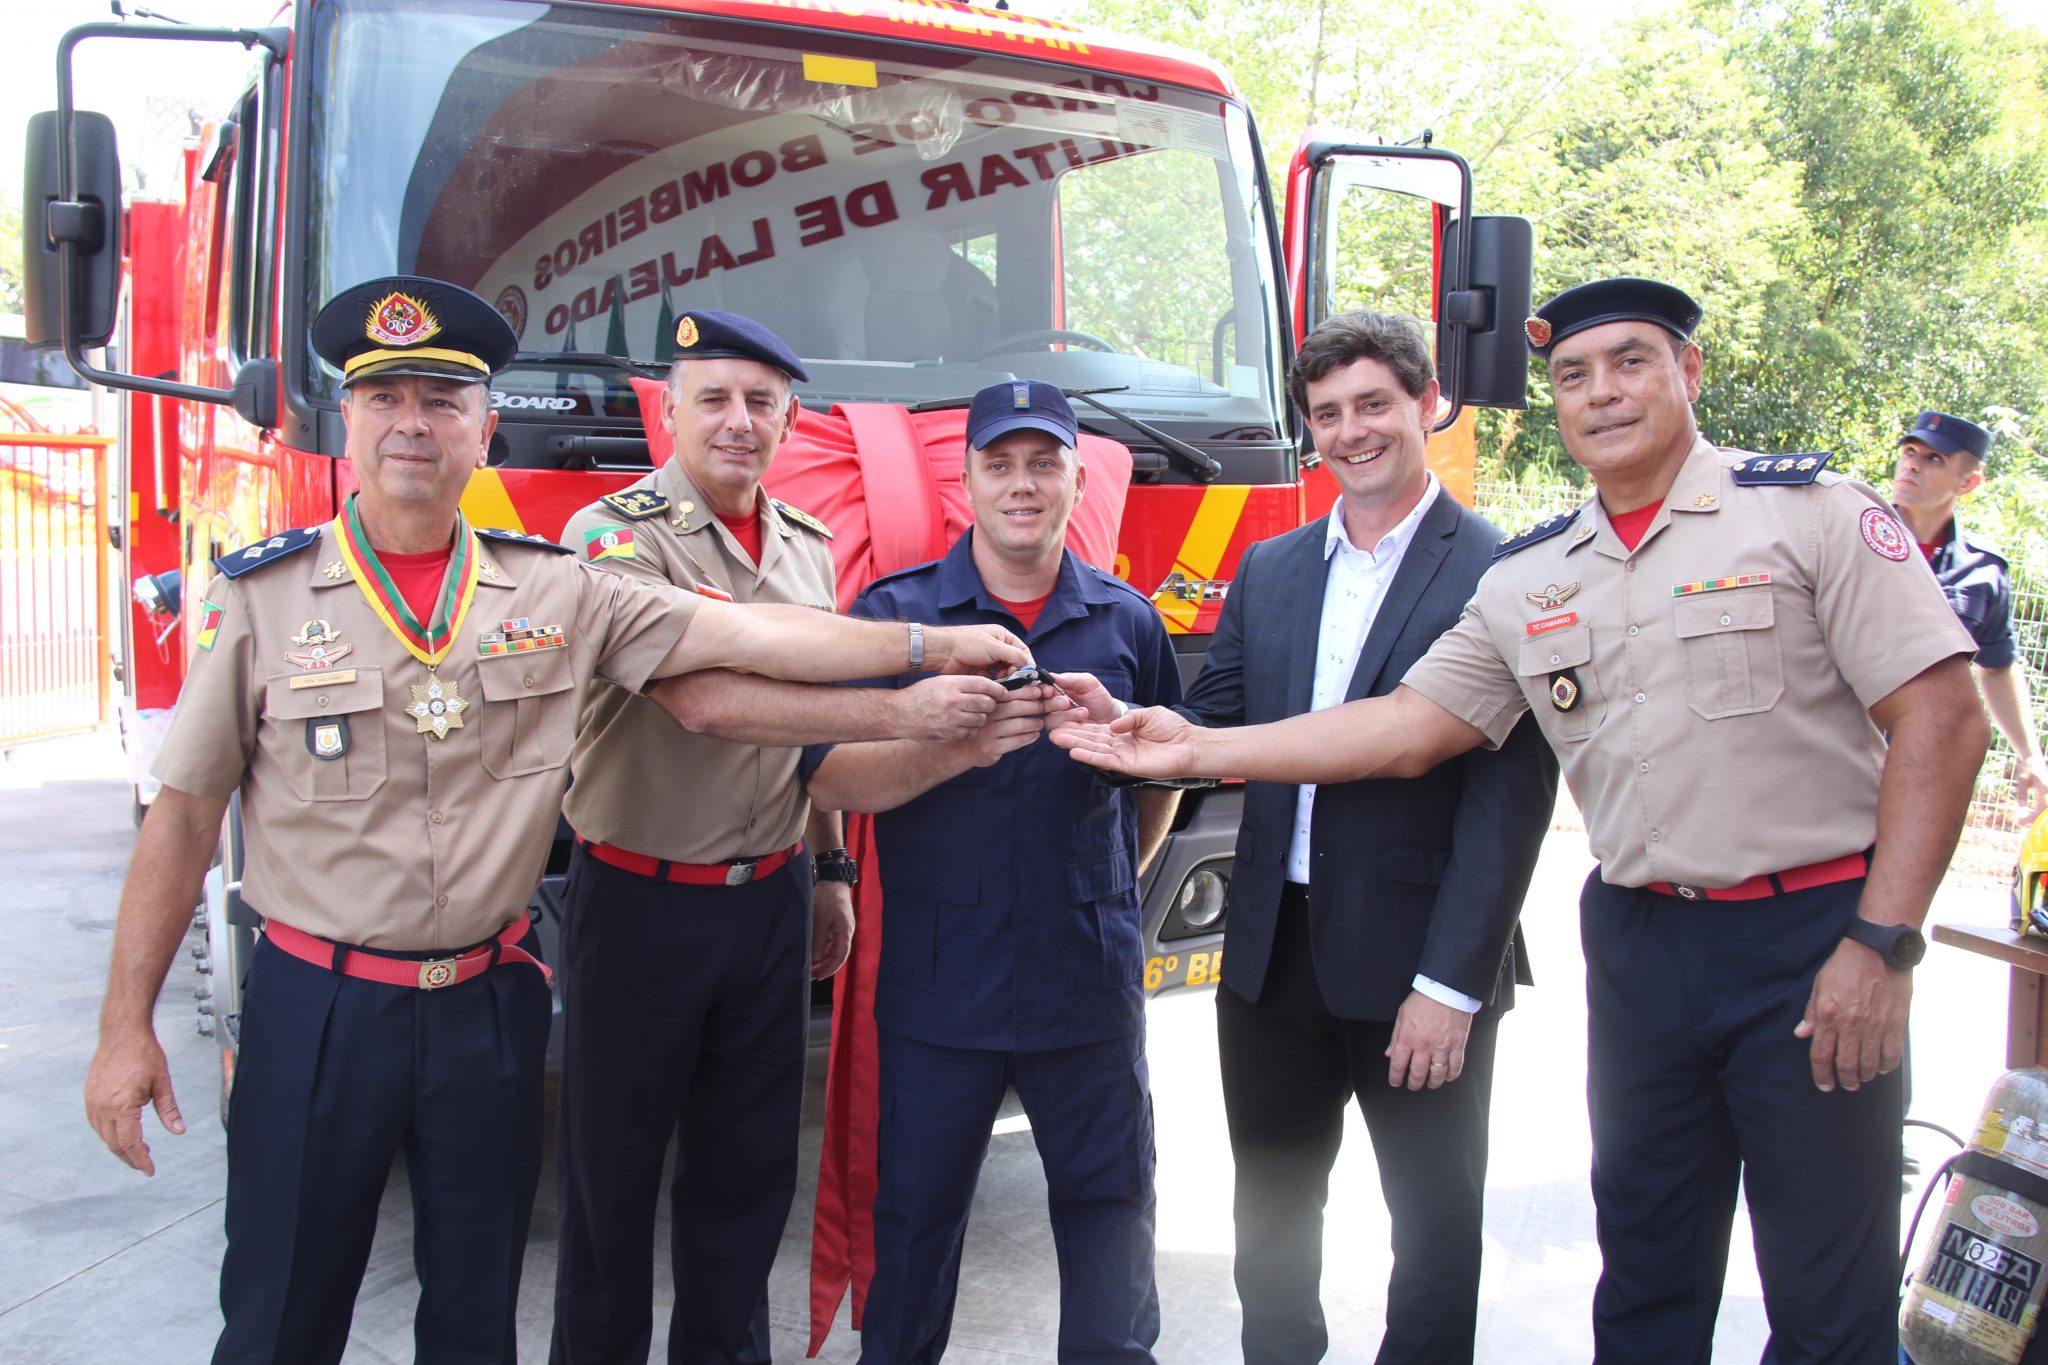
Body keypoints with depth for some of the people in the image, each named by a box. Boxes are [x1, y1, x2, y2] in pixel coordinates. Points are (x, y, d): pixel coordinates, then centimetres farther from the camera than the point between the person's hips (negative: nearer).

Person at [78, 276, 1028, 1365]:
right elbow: (183, 816, -3)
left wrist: (933, 644, -8)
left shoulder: (556, 591, -1)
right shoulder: (260, 595, -5)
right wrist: (127, 1026, -4)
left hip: (491, 1004, 2)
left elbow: (746, 634, -4)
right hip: (319, 1007, -1)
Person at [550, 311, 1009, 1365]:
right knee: (613, 1170, 9)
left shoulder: (807, 546, 9)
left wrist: (831, 869, 17)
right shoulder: (615, 537, -12)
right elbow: (705, 700, -26)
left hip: (772, 899, 5)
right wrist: (901, 712, -29)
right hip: (641, 902, -5)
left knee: (750, 1169, 15)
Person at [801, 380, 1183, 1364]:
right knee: (914, 1213, 11)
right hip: (936, 979, -1)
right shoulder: (893, 611, -1)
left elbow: (1170, 777, 16)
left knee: (1108, 1201, 11)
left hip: (1088, 978, 2)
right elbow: (829, 777, -12)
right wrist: (957, 746, -24)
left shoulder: (1126, 621, 6)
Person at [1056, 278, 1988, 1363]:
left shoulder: (1813, 510, -6)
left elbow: (1941, 716, -10)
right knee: (1647, 1271, 16)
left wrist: (1882, 943, -16)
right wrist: (1194, 750, -1)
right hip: (1639, 940, 4)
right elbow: (1406, 726, 5)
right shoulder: (1528, 578, 8)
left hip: (1812, 937, -4)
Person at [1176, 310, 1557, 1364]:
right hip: (1273, 951, 5)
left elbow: (1511, 794, -14)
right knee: (1272, 1206, 20)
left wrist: (1451, 984, -18)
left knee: (1435, 1219, 12)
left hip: (1417, 962, -5)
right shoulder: (1269, 571, 9)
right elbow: (1215, 724, 7)